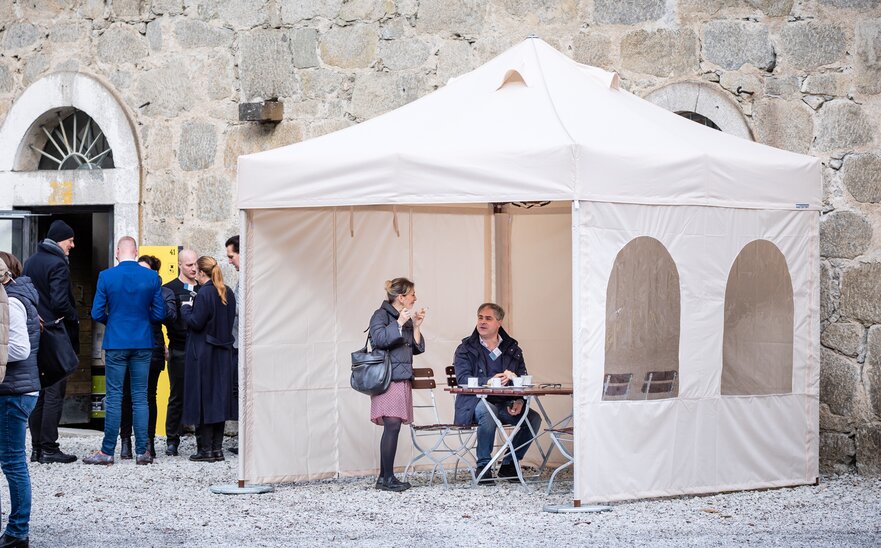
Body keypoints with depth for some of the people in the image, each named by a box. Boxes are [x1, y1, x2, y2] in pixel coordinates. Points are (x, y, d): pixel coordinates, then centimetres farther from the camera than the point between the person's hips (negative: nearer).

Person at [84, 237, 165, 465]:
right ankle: (142, 452, 6)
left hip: (116, 343, -2)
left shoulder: (106, 276, -7)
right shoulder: (152, 277, -2)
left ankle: (107, 451, 4)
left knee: (114, 398, 2)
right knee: (140, 397, 6)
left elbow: (97, 313, -4)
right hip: (143, 344, 2)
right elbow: (159, 314, 0)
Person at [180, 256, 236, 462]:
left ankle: (205, 449, -2)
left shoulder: (204, 294, -15)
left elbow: (196, 323, -16)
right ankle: (217, 448, 12)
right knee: (219, 397, 10)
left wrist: (186, 308, -2)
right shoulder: (228, 293, 8)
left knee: (203, 399, -2)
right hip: (223, 352, 7)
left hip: (203, 353, -7)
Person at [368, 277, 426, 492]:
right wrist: (399, 323, -20)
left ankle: (384, 477, 8)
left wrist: (416, 326, 5)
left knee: (392, 428, 5)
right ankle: (388, 478, -12)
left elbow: (417, 348, 16)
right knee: (392, 426, -14)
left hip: (403, 380, 8)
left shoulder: (406, 319, 18)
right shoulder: (381, 315, -4)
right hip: (387, 380, -8)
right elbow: (378, 339, -19)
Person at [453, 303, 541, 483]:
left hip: (505, 405, 4)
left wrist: (519, 401, -13)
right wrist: (491, 381, -27)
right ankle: (483, 466, -21)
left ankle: (508, 465, -2)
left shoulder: (512, 349, 14)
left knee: (533, 418, -21)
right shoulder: (466, 349, 4)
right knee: (487, 411, -38)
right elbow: (463, 380, -11)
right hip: (475, 403, -4)